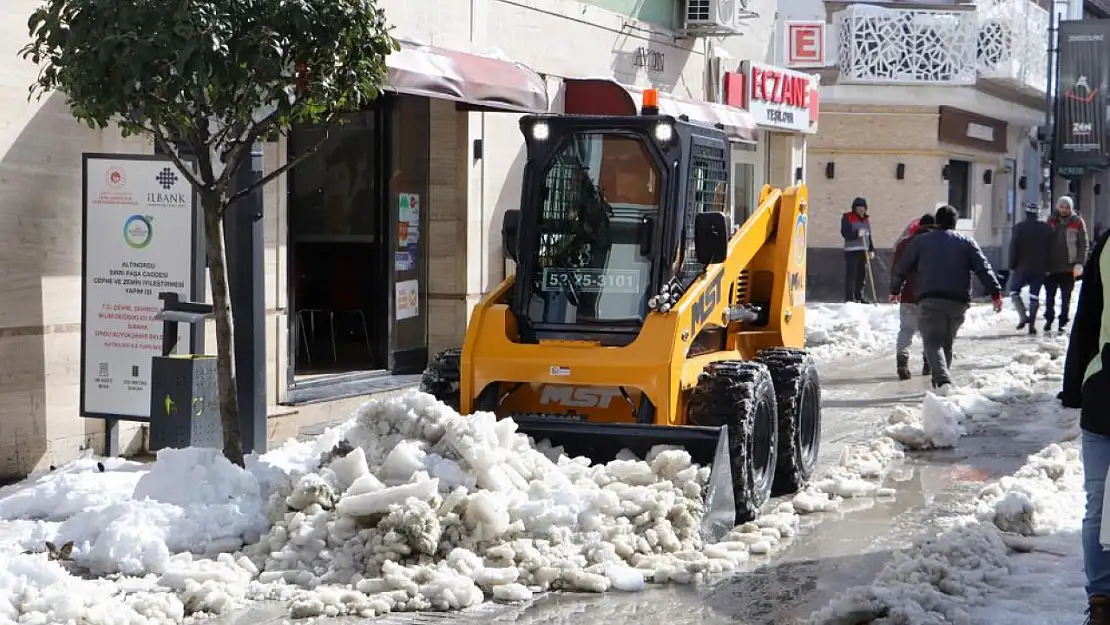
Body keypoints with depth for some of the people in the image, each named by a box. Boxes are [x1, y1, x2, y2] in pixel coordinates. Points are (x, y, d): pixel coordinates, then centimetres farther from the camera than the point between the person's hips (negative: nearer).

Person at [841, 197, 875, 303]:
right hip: (851, 250, -6)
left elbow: (869, 235, 21)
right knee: (851, 274, -10)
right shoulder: (847, 218, -2)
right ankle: (849, 298, -9)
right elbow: (845, 233, -12)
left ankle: (859, 297, 17)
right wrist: (857, 234, -27)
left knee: (862, 275, 8)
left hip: (863, 250, 6)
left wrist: (871, 249, 15)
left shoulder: (866, 219, 18)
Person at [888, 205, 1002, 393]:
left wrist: (895, 290, 27)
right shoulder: (967, 243, 14)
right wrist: (996, 292, 2)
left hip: (930, 300, -2)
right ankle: (941, 379, 23)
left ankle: (942, 379, -29)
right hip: (958, 301, 3)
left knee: (933, 342, -8)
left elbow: (901, 268, 13)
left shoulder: (920, 241, 11)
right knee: (946, 342, 18)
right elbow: (983, 268, 4)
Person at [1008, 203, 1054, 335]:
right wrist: (1047, 268, 11)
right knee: (1035, 296, 6)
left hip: (1022, 267, -2)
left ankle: (1023, 316, -8)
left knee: (1014, 291, 11)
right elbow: (1050, 249, 5)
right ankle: (1032, 325, 2)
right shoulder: (1047, 229, 3)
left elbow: (1013, 248, -7)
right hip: (1040, 269, 3)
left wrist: (1012, 266, 0)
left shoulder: (1019, 228, -7)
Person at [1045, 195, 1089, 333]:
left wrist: (1080, 263, -11)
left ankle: (1063, 322, 13)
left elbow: (1083, 244, -2)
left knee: (1066, 297, 5)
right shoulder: (1051, 221, 5)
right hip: (1051, 266, 2)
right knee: (1050, 295, 7)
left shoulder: (1078, 222, -2)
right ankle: (1049, 319, 20)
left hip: (1069, 267, -2)